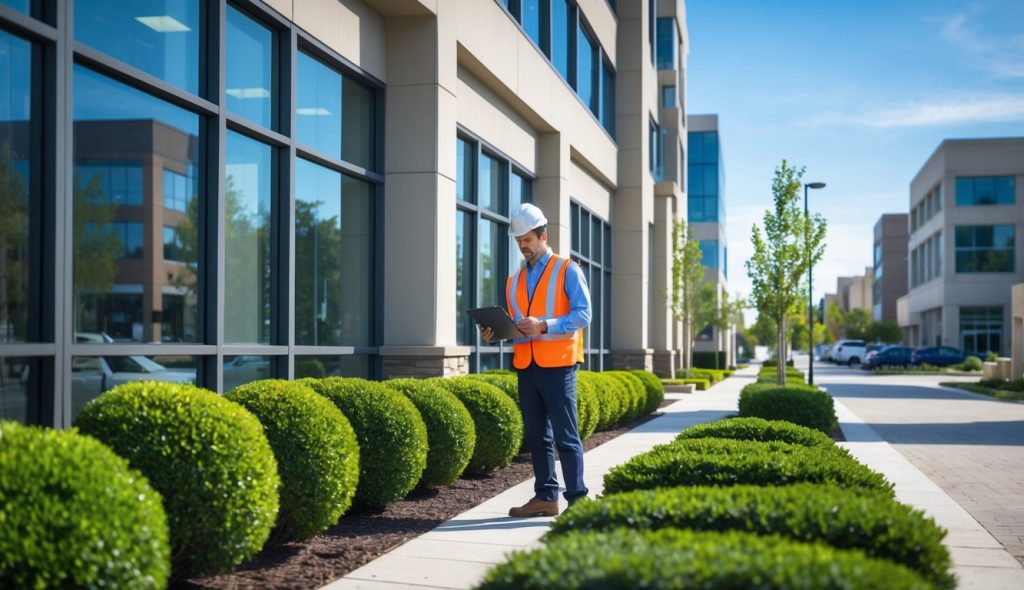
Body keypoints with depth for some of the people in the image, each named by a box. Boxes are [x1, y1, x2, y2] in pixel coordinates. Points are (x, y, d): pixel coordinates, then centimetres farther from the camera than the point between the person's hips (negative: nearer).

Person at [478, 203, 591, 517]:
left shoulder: (567, 270, 0)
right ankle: (545, 497, 17)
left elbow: (583, 314, -10)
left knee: (565, 436, -5)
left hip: (557, 365, -6)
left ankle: (576, 500, 0)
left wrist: (544, 326, -21)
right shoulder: (514, 280, 16)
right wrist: (494, 333, -2)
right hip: (525, 366, 6)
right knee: (536, 436, 10)